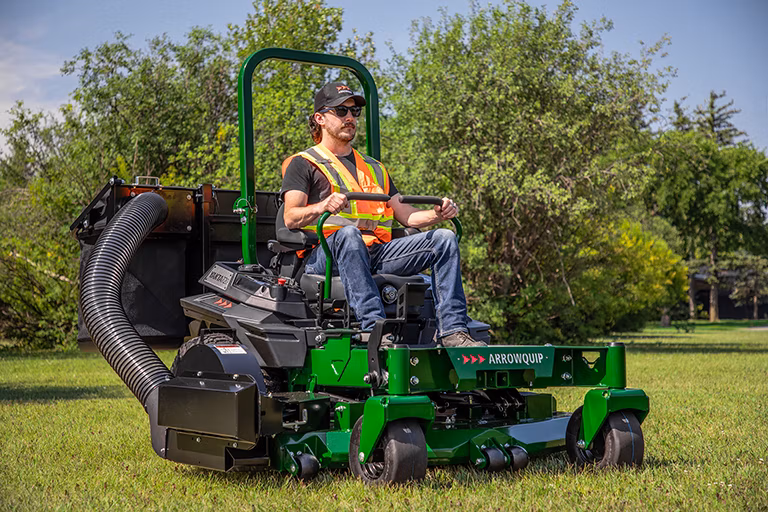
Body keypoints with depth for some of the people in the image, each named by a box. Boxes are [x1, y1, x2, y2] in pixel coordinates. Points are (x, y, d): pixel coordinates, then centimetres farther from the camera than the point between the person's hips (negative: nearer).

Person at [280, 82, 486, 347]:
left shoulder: (374, 168, 31)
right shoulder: (302, 164, 12)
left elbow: (405, 214, 24)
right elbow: (290, 218, -4)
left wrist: (437, 214, 2)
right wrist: (323, 206, -26)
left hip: (377, 253, 5)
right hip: (324, 256, -5)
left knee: (444, 238, -13)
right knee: (348, 233, -39)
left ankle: (452, 332, -26)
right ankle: (374, 328, -50)